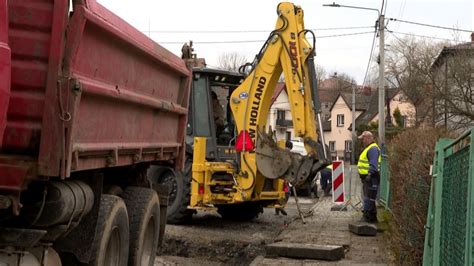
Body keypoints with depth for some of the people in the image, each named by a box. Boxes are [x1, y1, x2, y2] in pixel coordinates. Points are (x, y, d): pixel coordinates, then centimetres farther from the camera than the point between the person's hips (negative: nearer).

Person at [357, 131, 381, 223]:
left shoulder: (373, 149, -14)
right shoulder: (368, 148, 21)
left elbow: (373, 164, -24)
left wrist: (370, 174, -30)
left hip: (371, 177, -12)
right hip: (367, 177, 12)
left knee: (369, 198, -11)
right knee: (368, 198, 16)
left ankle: (368, 217, -10)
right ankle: (371, 217, 22)